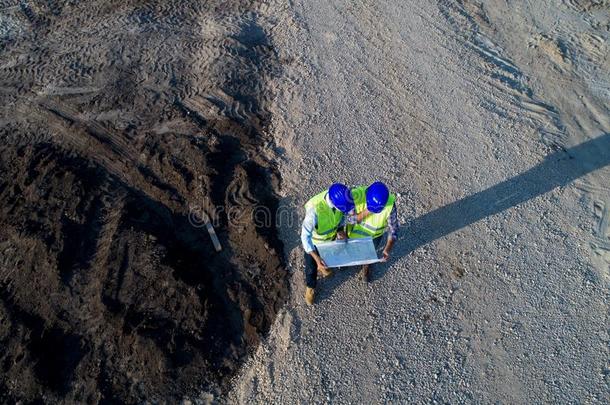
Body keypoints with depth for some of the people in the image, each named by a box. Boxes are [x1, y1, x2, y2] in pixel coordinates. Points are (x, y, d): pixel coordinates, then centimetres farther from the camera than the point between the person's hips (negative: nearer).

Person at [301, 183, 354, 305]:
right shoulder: (314, 210, -45)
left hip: (331, 237, 5)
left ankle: (322, 268, 68)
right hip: (314, 241, -4)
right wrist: (317, 259, -40)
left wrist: (341, 229, -17)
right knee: (312, 267, 21)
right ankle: (310, 287, 51)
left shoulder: (340, 198, -28)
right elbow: (305, 236, -36)